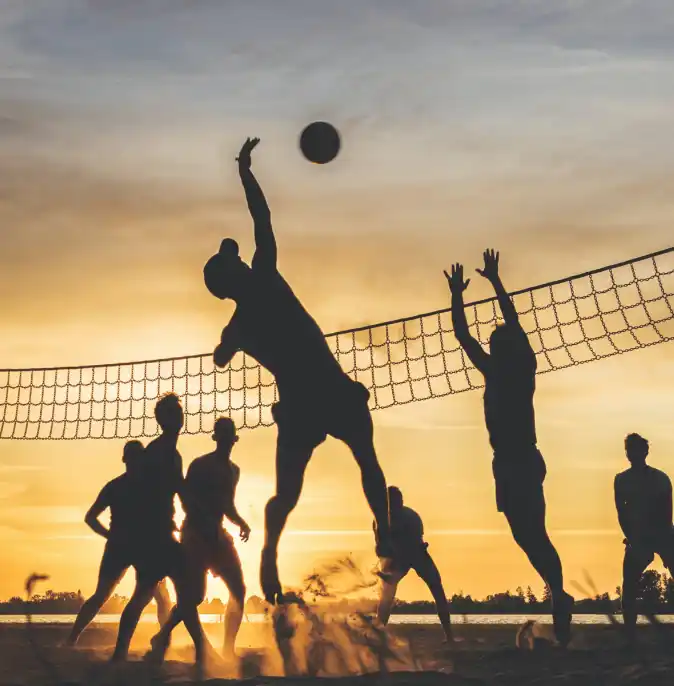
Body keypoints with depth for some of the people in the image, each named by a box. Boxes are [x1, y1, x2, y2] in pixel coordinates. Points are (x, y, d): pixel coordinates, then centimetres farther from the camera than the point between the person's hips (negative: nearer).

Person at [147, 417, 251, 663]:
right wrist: (209, 524, -25)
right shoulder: (201, 465, -6)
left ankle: (228, 650, -1)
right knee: (195, 595, -14)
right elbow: (187, 499, -14)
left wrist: (241, 522, 6)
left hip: (216, 535, 7)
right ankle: (162, 637, 5)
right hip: (196, 534, -7)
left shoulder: (233, 470, 16)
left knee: (238, 589, -5)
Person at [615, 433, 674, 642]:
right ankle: (630, 636, 0)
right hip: (639, 539, 1)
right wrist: (633, 539, -8)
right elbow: (622, 513, 1)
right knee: (629, 589, -7)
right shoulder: (622, 480, 5)